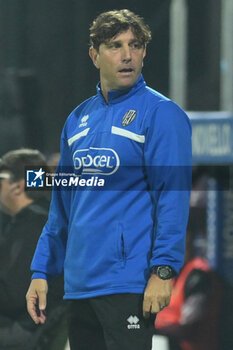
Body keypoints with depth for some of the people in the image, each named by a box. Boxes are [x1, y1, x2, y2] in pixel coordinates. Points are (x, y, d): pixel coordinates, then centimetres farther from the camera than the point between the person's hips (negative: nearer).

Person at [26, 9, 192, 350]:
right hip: (79, 282, 7)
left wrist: (163, 269, -20)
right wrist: (41, 271, 13)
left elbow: (173, 196, -12)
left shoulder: (160, 113, -5)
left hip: (128, 281, -7)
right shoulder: (78, 119, 15)